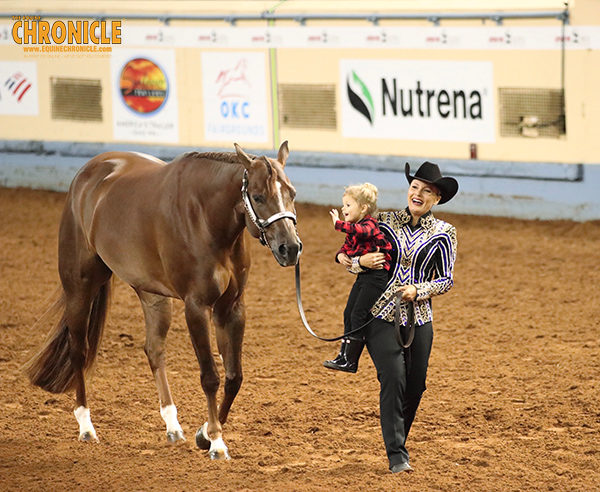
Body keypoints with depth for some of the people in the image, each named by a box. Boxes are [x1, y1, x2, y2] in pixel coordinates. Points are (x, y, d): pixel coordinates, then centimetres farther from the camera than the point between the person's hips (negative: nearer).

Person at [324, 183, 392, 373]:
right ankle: (345, 355, 17)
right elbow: (346, 247, 18)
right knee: (349, 314, 10)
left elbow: (360, 231, -39)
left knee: (358, 315, -10)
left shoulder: (370, 224, -16)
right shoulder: (352, 231, 13)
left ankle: (350, 361, -8)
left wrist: (338, 223, -29)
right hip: (362, 277, 10)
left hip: (376, 277, -10)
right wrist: (341, 255, -5)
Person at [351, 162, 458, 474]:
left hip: (418, 318, 2)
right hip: (382, 314, -2)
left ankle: (398, 443, 28)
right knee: (393, 378, -15)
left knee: (415, 386, 5)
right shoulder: (384, 222, 4)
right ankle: (396, 455, -12)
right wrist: (362, 262, -12)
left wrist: (417, 290, -14)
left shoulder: (444, 234, 5)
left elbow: (446, 280, 3)